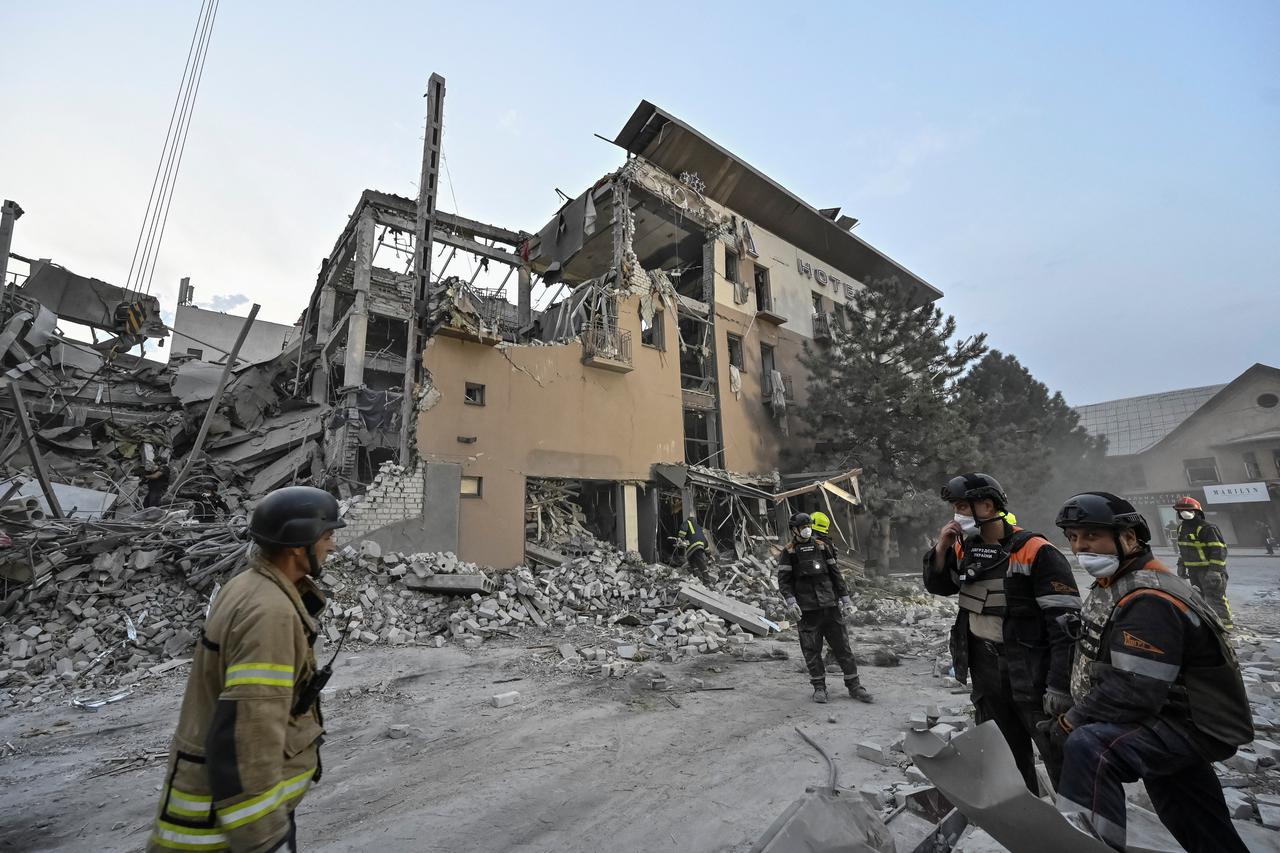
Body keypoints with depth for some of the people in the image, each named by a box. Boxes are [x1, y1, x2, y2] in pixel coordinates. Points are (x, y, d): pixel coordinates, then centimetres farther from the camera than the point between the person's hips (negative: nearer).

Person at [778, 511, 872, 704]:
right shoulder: (788, 552, 0)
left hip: (830, 605, 3)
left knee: (842, 646, 6)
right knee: (812, 650, 3)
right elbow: (783, 580, -3)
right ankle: (819, 687, 17)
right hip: (807, 609, -3)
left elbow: (835, 574, 13)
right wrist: (791, 601, -15)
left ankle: (854, 685, 17)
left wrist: (844, 598, 11)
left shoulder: (822, 547, 10)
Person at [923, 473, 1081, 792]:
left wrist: (1060, 687, -19)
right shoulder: (964, 548, 3)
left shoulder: (1036, 552, -16)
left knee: (1060, 756, 3)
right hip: (984, 673, 7)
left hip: (1032, 674, -6)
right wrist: (941, 547, -6)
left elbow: (1065, 624, -17)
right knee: (1004, 757, 21)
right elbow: (938, 586, 11)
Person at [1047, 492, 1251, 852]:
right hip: (1168, 711, 10)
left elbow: (1132, 692, -32)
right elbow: (1100, 662, 12)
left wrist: (1070, 722, -21)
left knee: (1088, 746, -33)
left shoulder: (1149, 602, -28)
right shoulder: (1113, 584, 3)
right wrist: (1072, 712, 4)